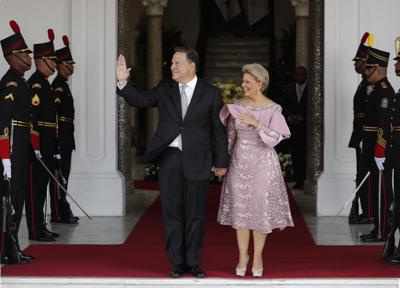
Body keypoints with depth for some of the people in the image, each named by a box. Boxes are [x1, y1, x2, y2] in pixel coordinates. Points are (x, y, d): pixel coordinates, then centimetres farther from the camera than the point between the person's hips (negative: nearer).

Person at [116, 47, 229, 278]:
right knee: (172, 212, 6)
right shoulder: (164, 89, 7)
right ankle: (177, 262, 14)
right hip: (169, 158, 2)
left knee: (195, 214, 5)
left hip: (197, 161, -2)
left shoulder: (211, 93, 0)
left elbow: (219, 130, 2)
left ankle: (193, 262, 15)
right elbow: (140, 100, -2)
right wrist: (123, 82, -17)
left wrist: (221, 162, 0)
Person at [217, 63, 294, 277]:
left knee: (261, 209, 2)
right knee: (240, 209, 5)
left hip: (263, 164, -3)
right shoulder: (236, 107, 2)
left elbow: (274, 139, -14)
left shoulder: (273, 110, -7)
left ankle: (257, 258, 15)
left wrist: (256, 123, -22)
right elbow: (230, 137, 9)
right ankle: (242, 257, 15)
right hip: (240, 163, 3)